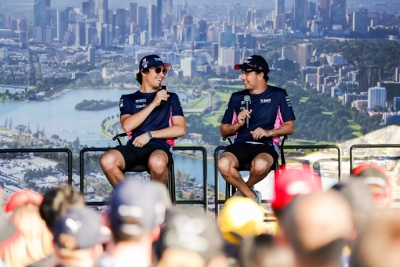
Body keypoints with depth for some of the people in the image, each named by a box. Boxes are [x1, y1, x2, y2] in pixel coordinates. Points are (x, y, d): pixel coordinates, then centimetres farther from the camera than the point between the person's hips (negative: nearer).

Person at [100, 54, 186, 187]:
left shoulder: (171, 97, 19)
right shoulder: (128, 99, 18)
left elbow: (181, 129, 7)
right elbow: (127, 126, -1)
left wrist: (150, 134, -3)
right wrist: (153, 103, -4)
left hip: (159, 146, -1)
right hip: (134, 147, 1)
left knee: (157, 162, -39)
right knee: (107, 160, -31)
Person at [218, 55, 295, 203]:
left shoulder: (278, 95, 9)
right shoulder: (237, 98, 17)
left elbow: (290, 127, 7)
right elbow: (223, 131, 19)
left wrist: (268, 132, -10)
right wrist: (237, 125, -3)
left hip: (265, 146, -3)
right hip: (241, 145, 3)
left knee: (261, 165, -40)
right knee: (223, 164, -33)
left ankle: (243, 191, -5)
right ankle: (252, 196, -10)